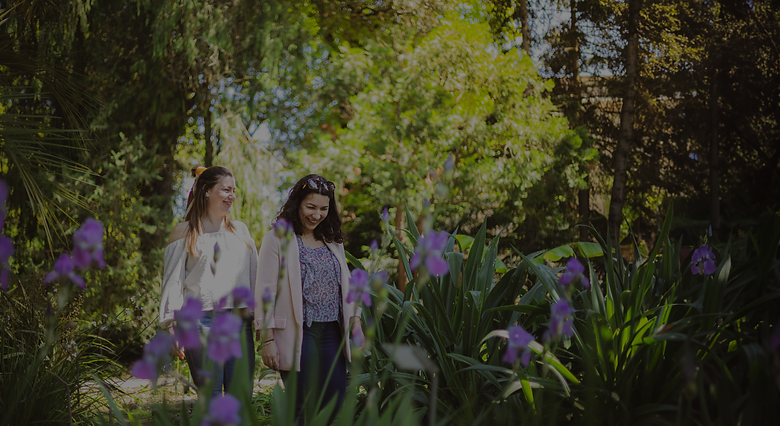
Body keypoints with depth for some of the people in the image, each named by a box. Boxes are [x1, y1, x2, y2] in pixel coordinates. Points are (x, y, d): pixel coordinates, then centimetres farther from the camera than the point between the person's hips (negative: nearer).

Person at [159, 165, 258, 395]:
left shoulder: (241, 230, 18)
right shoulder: (184, 232, 6)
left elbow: (253, 277, 19)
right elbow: (173, 281, 2)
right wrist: (174, 327, -6)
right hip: (202, 321, -4)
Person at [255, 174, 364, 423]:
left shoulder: (333, 242, 16)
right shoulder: (277, 239, -1)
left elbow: (346, 285, 21)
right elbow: (264, 292, -5)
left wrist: (355, 319, 7)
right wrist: (267, 338, -10)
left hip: (332, 332, 5)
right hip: (299, 333, -5)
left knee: (335, 407, 4)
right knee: (303, 410, -4)